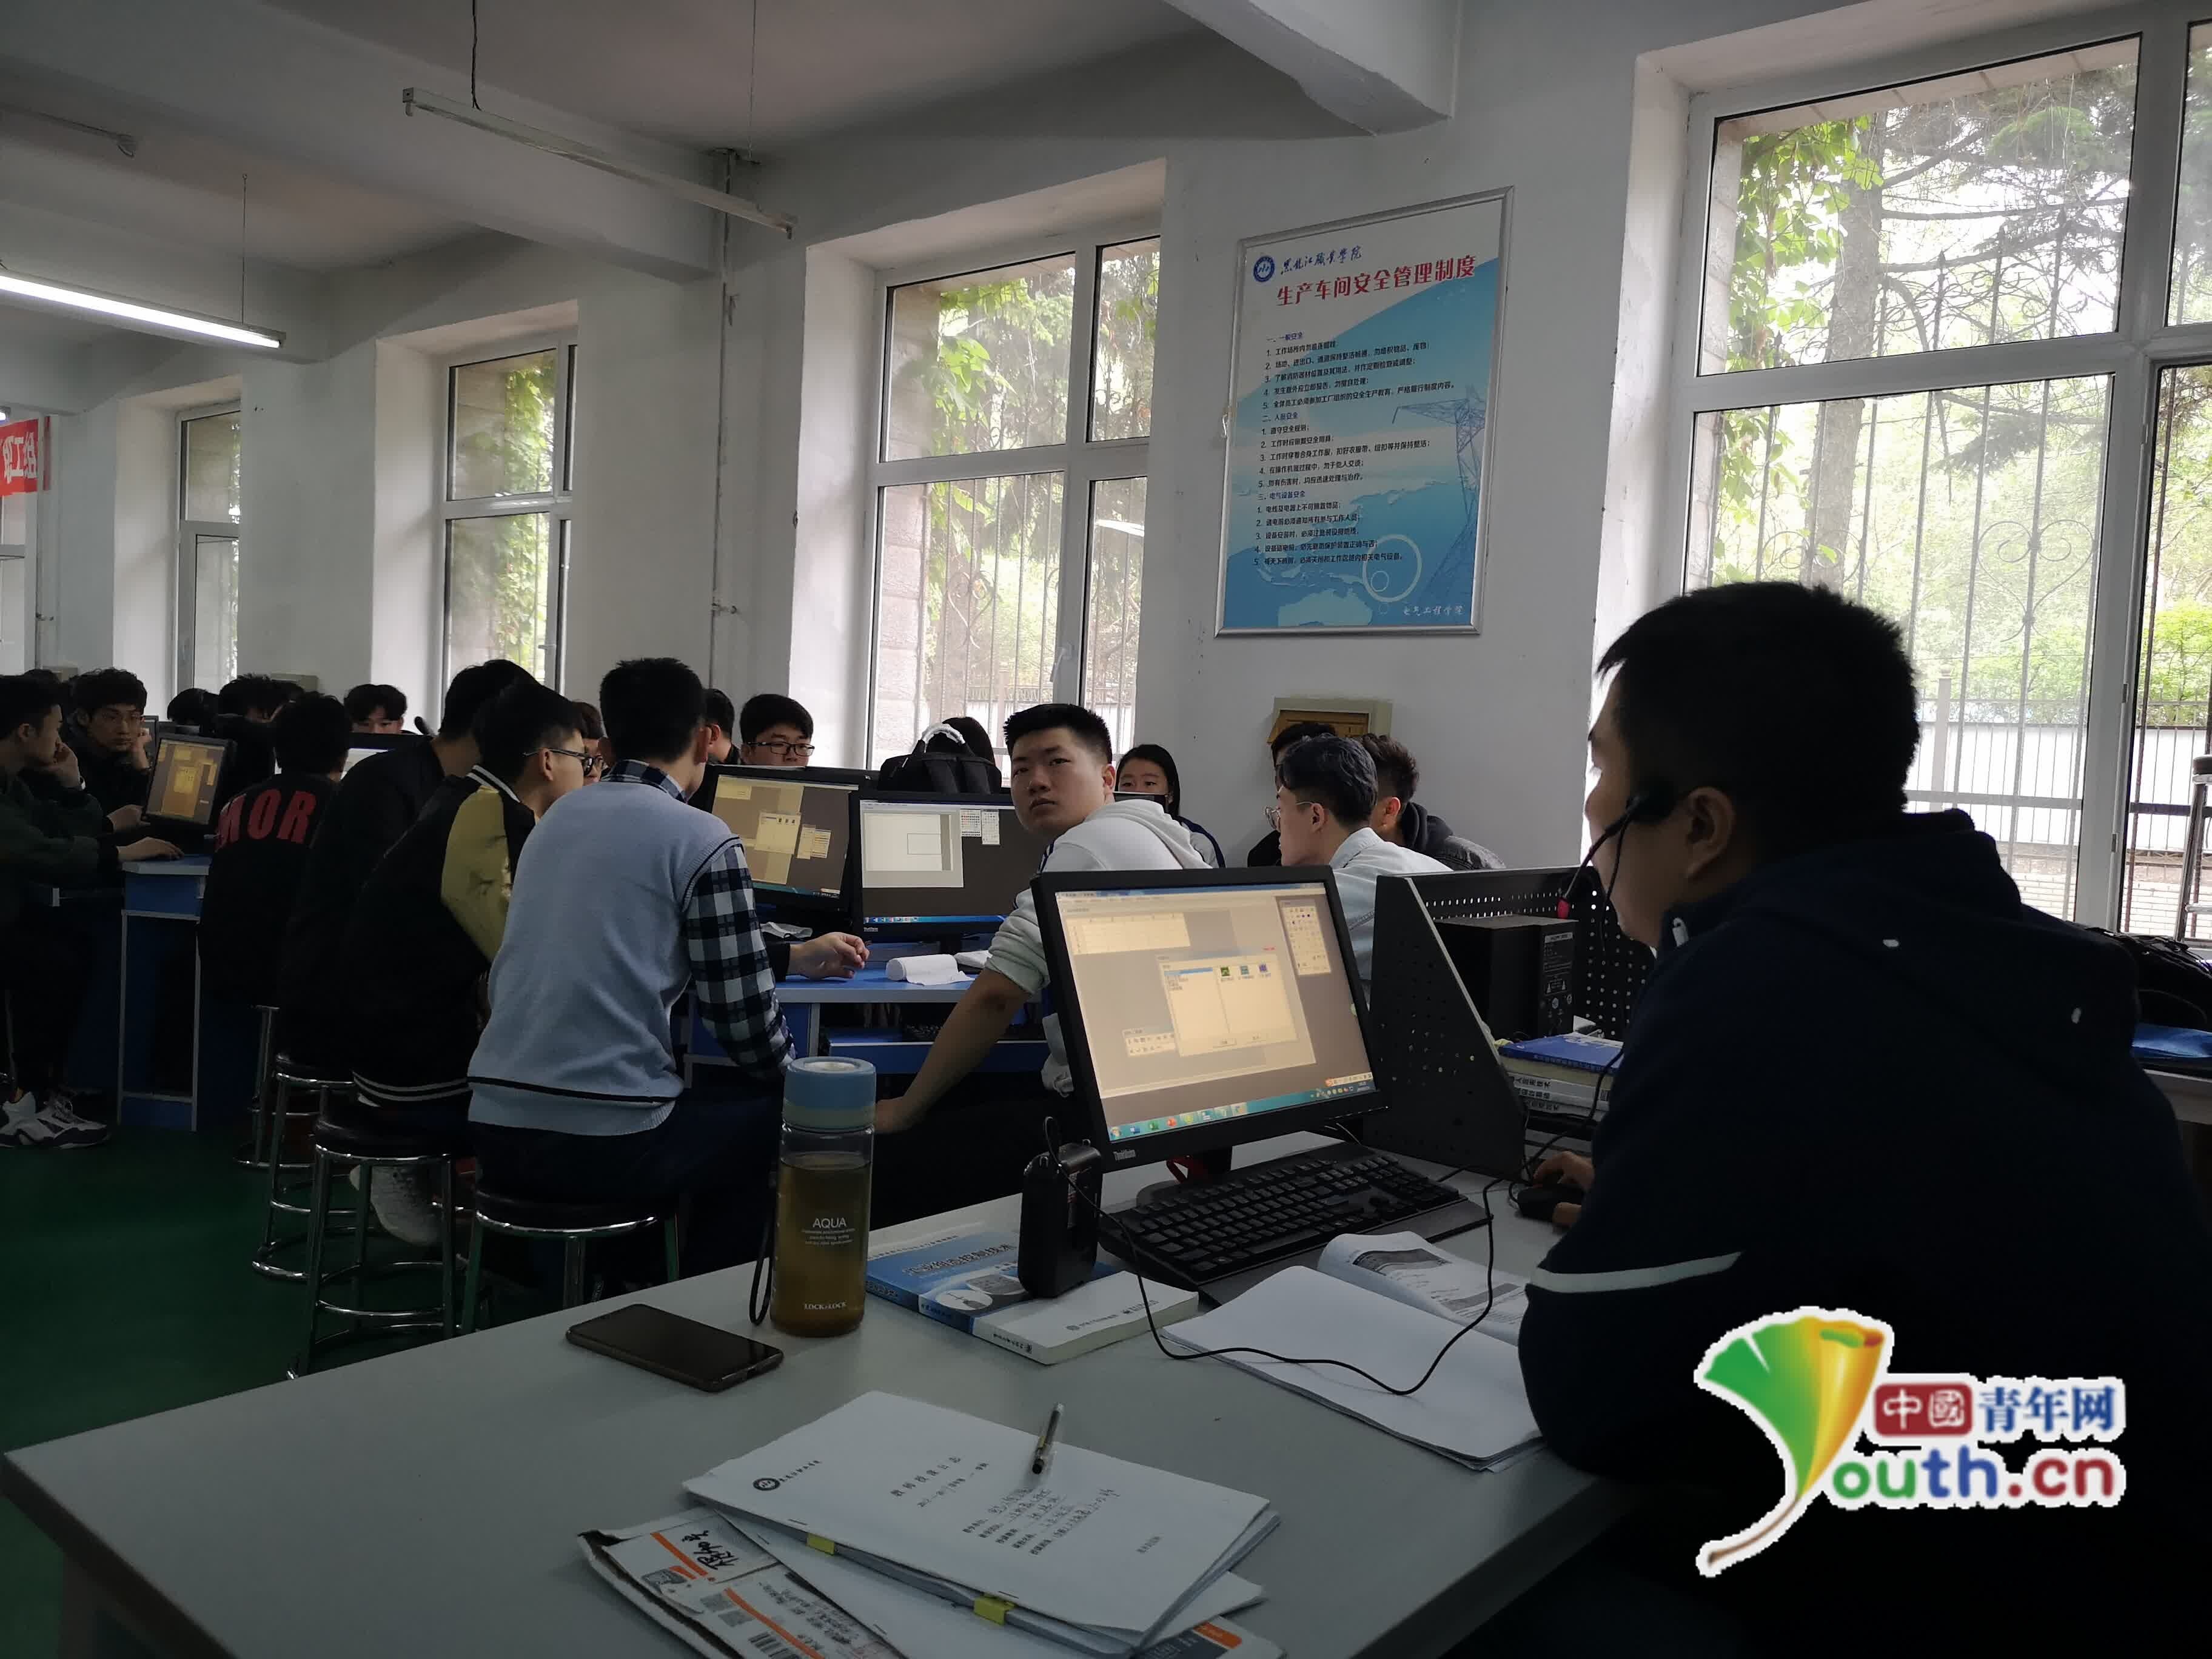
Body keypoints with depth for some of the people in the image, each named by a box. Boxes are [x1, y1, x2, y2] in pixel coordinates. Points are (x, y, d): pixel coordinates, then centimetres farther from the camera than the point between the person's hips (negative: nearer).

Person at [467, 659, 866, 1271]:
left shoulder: (558, 819, 13)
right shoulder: (702, 840, -9)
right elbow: (745, 1018, -9)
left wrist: (796, 956, 32)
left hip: (497, 1127, 7)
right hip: (606, 1141, -7)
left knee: (710, 1100, 34)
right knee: (768, 1119, 22)